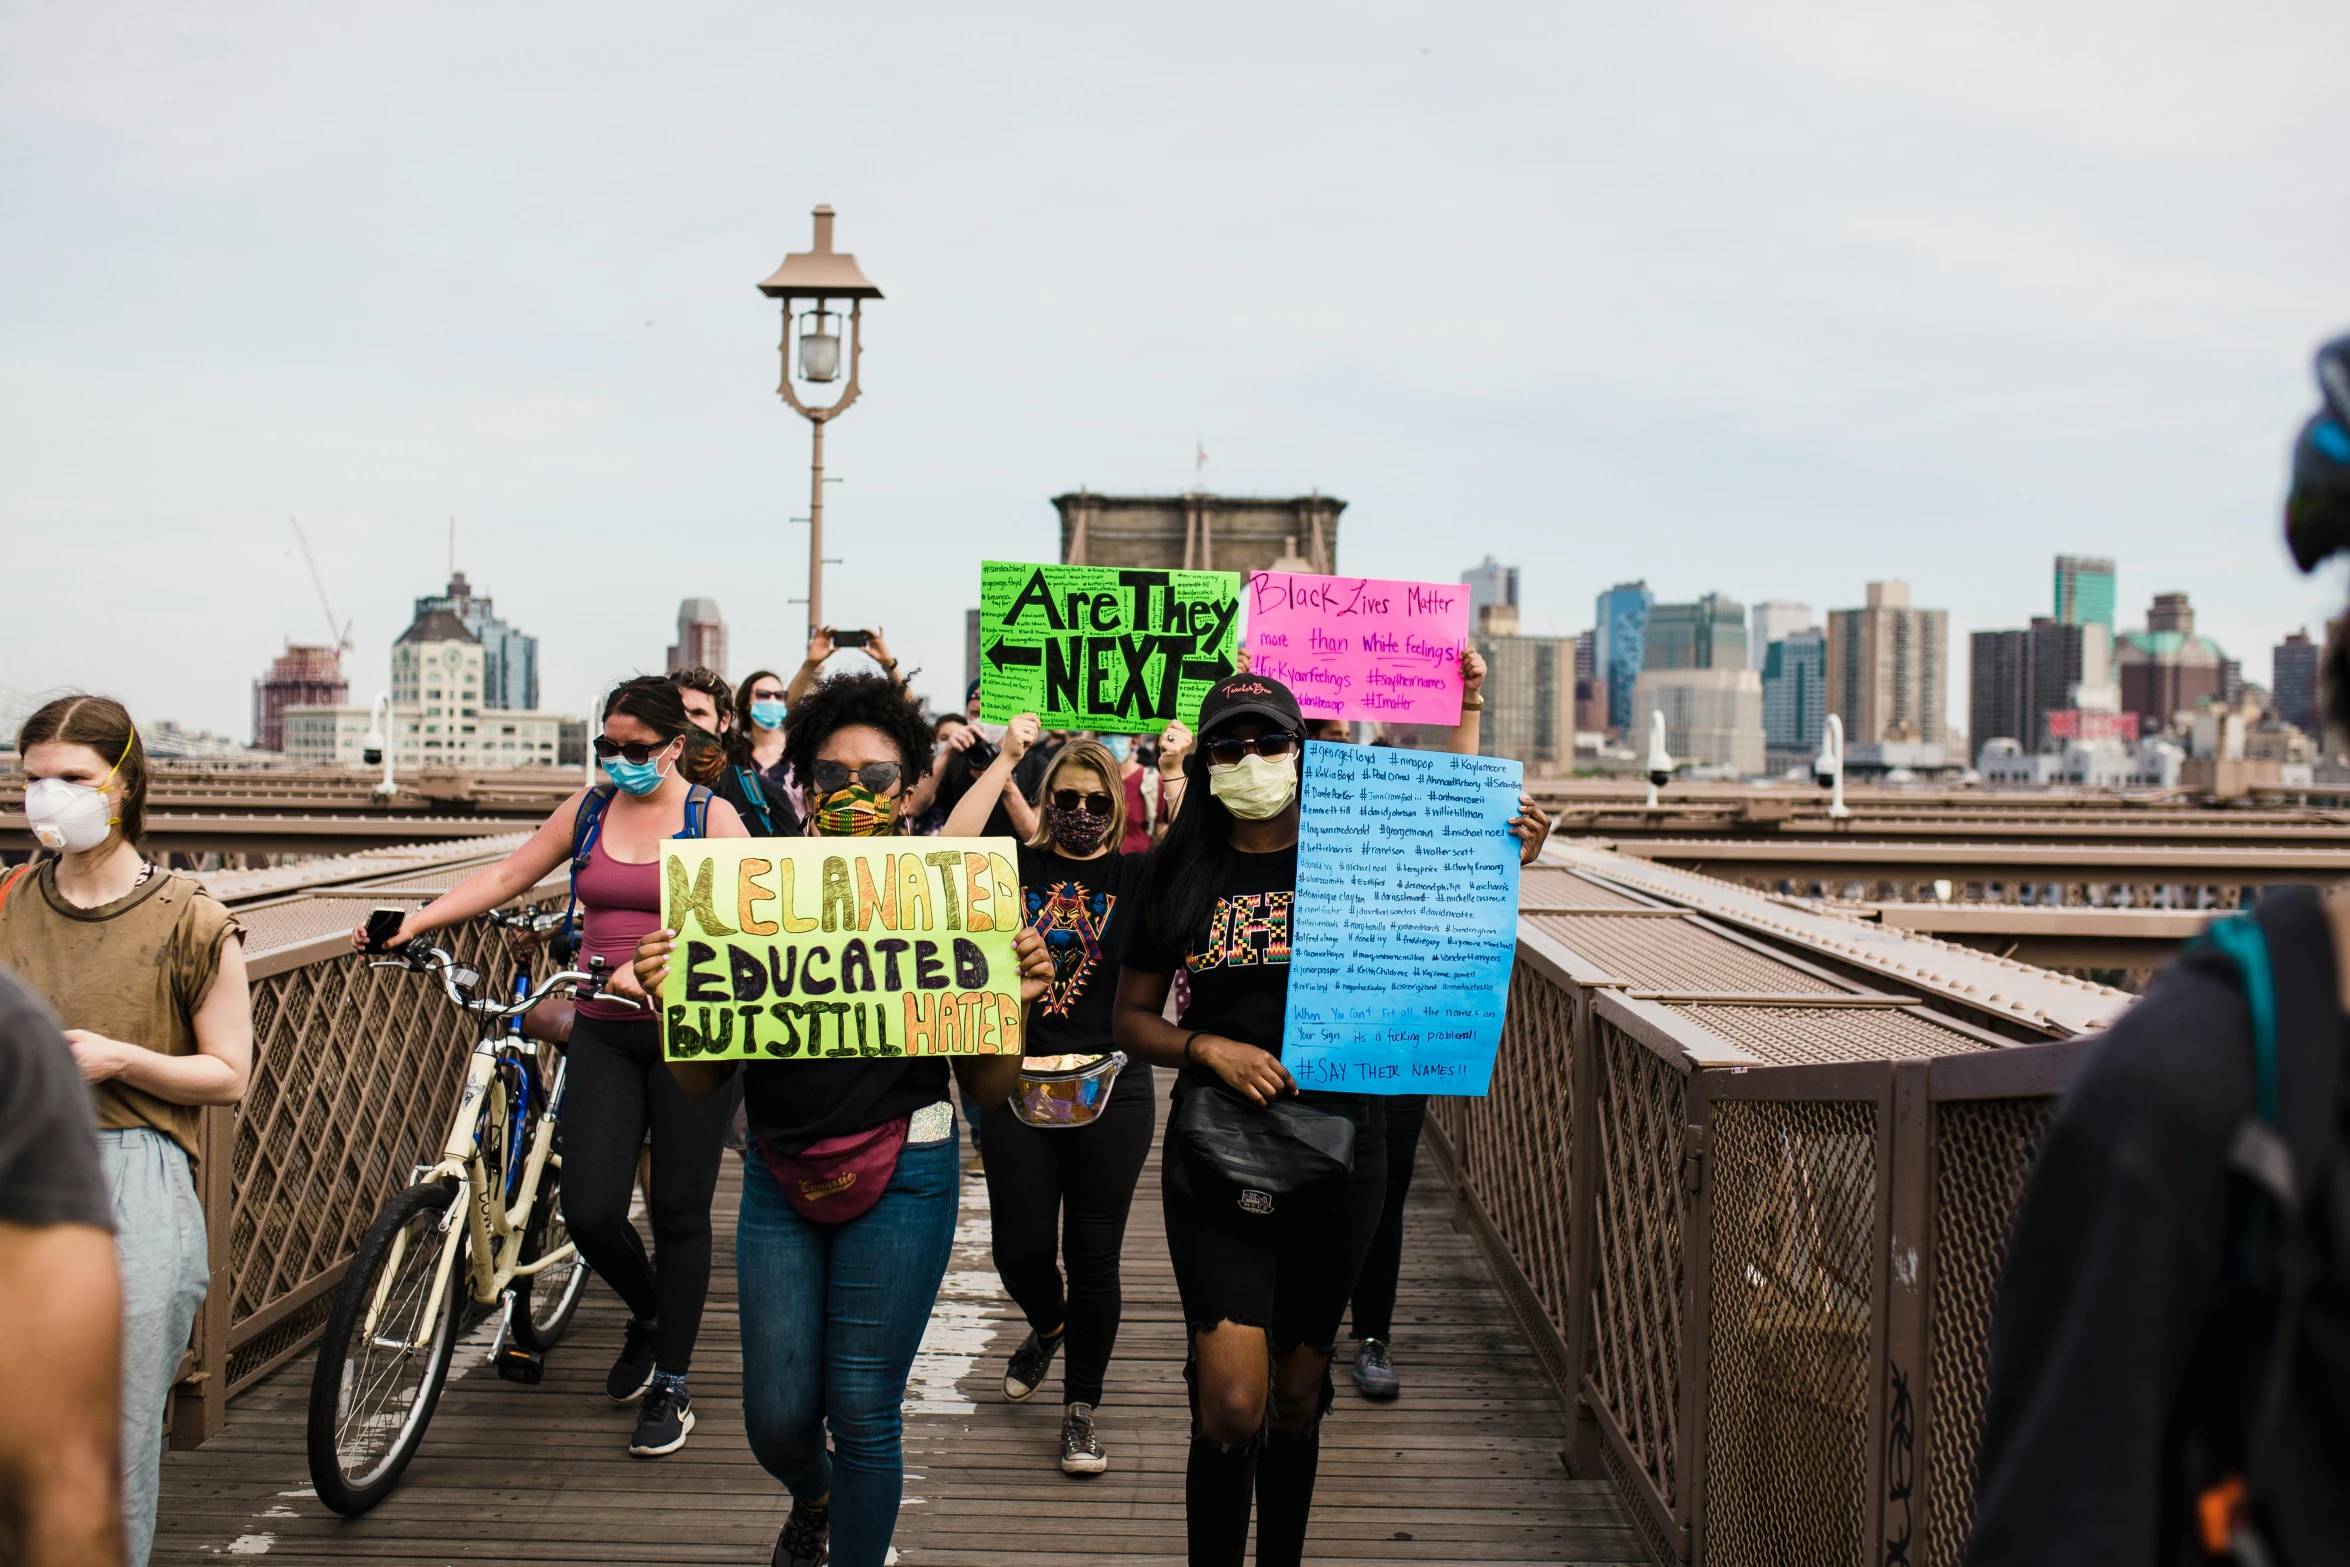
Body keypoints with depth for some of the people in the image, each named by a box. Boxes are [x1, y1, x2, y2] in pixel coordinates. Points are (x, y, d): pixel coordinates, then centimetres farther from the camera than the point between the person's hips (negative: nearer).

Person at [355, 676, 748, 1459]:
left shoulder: (710, 816, -2)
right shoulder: (589, 808, 9)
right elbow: (507, 877, 9)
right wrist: (414, 922, -3)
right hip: (605, 1034, 3)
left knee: (679, 1210, 2)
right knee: (589, 1212, -3)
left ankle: (670, 1384, 18)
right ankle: (649, 1314, 30)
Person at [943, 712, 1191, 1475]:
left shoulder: (1136, 875, 3)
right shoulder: (1016, 867, 4)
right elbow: (948, 851, -15)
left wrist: (1175, 773, -11)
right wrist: (1005, 759, -11)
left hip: (1111, 1089, -1)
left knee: (1093, 1258, 4)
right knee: (1019, 1249, 8)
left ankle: (1081, 1408, 21)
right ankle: (1047, 1326, 44)